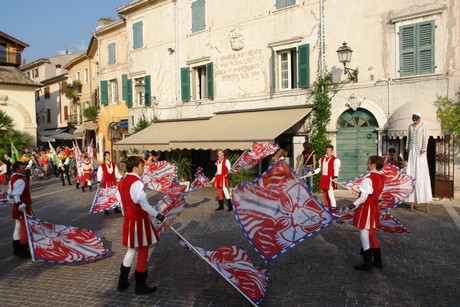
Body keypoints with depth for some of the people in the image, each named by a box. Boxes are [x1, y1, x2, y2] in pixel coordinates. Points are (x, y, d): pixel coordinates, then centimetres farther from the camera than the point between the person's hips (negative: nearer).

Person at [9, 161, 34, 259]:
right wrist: (20, 204, -44)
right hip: (23, 208, -11)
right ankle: (23, 252, 1)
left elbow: (10, 192, 20)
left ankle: (17, 250, 30)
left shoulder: (13, 178, 11)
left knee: (18, 228, 19)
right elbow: (16, 195, -30)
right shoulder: (20, 180, -20)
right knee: (27, 230, -4)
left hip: (17, 208, 11)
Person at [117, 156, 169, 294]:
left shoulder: (123, 182, 7)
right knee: (143, 252, 5)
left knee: (131, 250, 22)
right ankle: (140, 286, 17)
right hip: (139, 222, -9)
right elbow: (144, 204, -25)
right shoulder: (137, 183, -21)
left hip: (129, 220, 9)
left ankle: (122, 282, 31)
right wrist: (162, 218, -24)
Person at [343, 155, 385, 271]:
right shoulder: (381, 178, 3)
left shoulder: (368, 178, -23)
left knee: (364, 235, 3)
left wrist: (349, 208, -20)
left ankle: (368, 264, 12)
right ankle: (377, 261, 29)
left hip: (366, 208, -8)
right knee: (372, 234, 19)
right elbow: (379, 196, 12)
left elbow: (363, 198, -23)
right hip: (375, 207, 9)